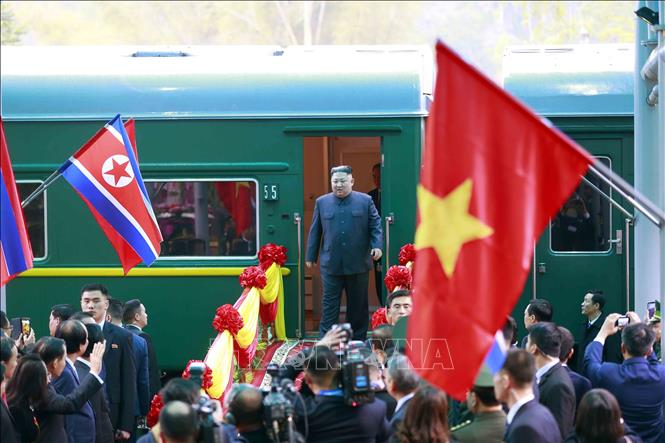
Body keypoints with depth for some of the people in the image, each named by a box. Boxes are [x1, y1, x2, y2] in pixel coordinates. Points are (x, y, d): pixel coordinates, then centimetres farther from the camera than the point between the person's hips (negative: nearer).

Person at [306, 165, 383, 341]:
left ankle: (357, 342, 15)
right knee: (330, 306, -2)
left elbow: (375, 225, 4)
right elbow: (315, 231, 11)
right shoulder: (322, 202, 9)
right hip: (331, 265, 0)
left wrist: (376, 245, -12)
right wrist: (311, 256, 10)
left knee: (358, 306, 7)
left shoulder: (365, 201, 5)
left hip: (357, 265, 0)